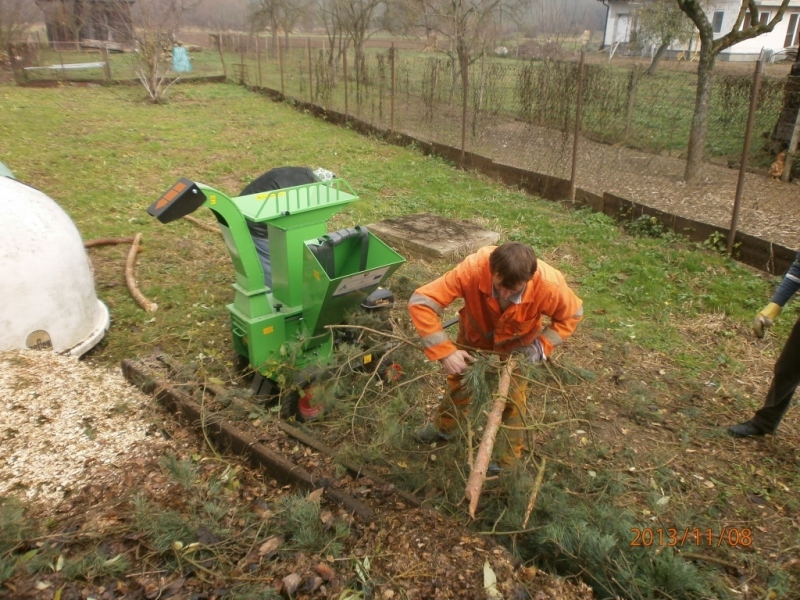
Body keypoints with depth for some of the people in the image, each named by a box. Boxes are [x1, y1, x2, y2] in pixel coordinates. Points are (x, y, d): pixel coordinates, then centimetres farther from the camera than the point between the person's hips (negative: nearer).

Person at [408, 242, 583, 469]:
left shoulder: (550, 285, -39)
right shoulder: (473, 269, -44)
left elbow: (571, 314, -16)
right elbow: (421, 302, -41)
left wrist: (542, 346, -29)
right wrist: (445, 351, -45)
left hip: (517, 343, -1)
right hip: (475, 334, 1)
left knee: (513, 396, 9)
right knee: (459, 379, 20)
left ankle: (509, 460, 33)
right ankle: (443, 427, 49)